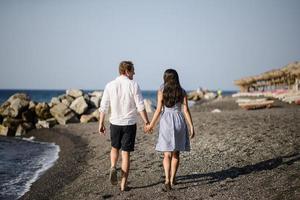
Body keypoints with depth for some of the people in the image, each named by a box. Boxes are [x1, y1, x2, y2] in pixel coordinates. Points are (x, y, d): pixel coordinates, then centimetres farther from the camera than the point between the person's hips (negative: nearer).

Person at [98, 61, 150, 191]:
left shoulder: (110, 85, 0)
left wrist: (101, 124, 9)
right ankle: (123, 184, 7)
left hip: (115, 123, 2)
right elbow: (140, 106, -10)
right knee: (126, 153, 5)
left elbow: (103, 107, 1)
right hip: (129, 124, -2)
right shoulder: (133, 85, -8)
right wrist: (147, 122, -2)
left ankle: (113, 168, -1)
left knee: (115, 148, 25)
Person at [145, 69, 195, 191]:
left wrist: (151, 125, 5)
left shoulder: (161, 91, -1)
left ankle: (167, 180, -16)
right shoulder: (182, 92, 3)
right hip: (179, 121, 2)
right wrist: (191, 127, -1)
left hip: (166, 122, -2)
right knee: (176, 153, 15)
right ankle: (172, 179, 23)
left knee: (167, 154, 1)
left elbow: (159, 110, -5)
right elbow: (186, 110, -3)